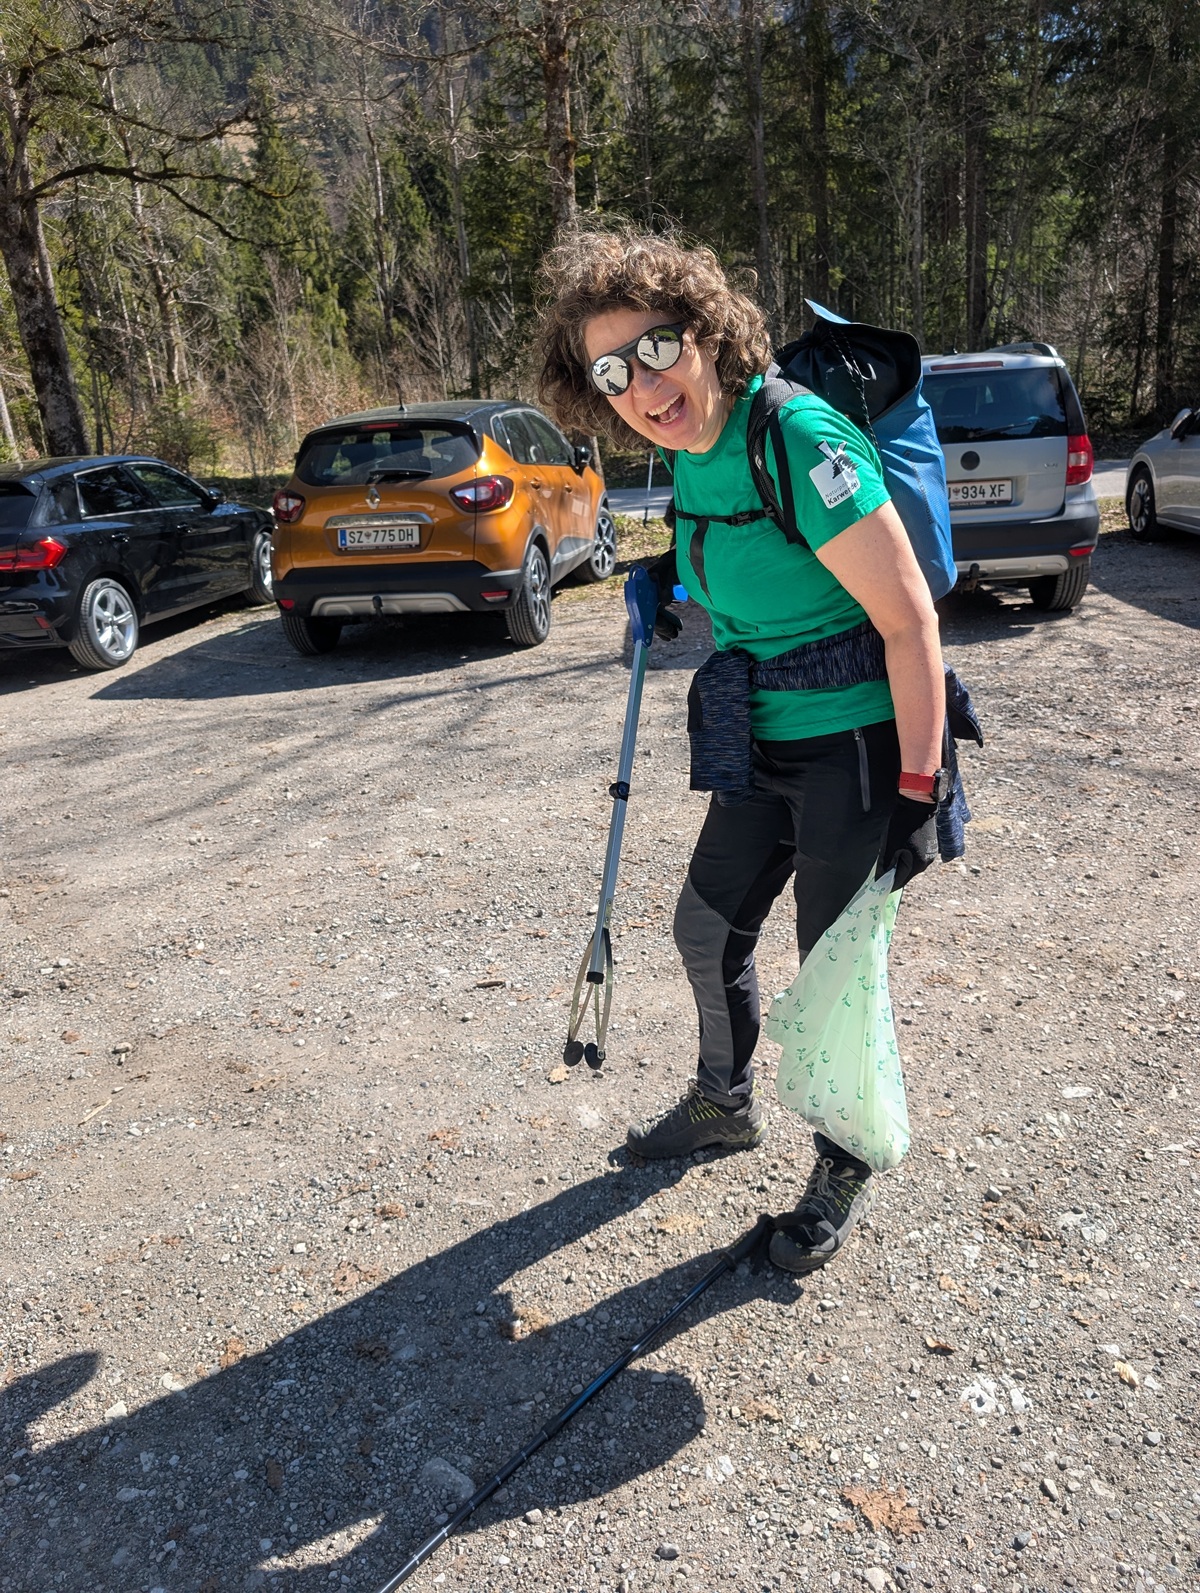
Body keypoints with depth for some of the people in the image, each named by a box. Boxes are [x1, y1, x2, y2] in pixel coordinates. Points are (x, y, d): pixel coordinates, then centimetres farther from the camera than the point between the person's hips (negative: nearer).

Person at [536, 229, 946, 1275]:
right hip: (764, 745, 9)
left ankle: (846, 1172, 32)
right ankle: (726, 1105, 46)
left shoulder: (801, 440, -23)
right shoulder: (694, 458, 3)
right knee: (709, 930, 19)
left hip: (858, 745, -8)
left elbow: (909, 618, -23)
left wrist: (918, 790, -23)